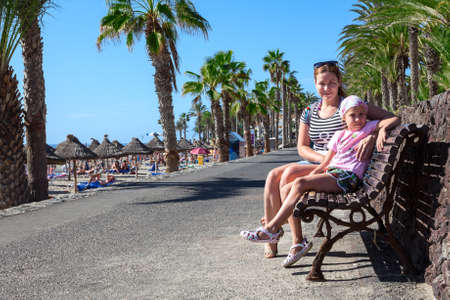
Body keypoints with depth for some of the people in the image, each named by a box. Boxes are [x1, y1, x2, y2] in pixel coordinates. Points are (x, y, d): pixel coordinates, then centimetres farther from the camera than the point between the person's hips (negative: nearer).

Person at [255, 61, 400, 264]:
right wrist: (324, 158, -13)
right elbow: (302, 148, 7)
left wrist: (371, 136, -28)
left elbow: (393, 118, -8)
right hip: (314, 163, 6)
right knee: (273, 176, -19)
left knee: (289, 174, -27)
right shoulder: (310, 111, 11)